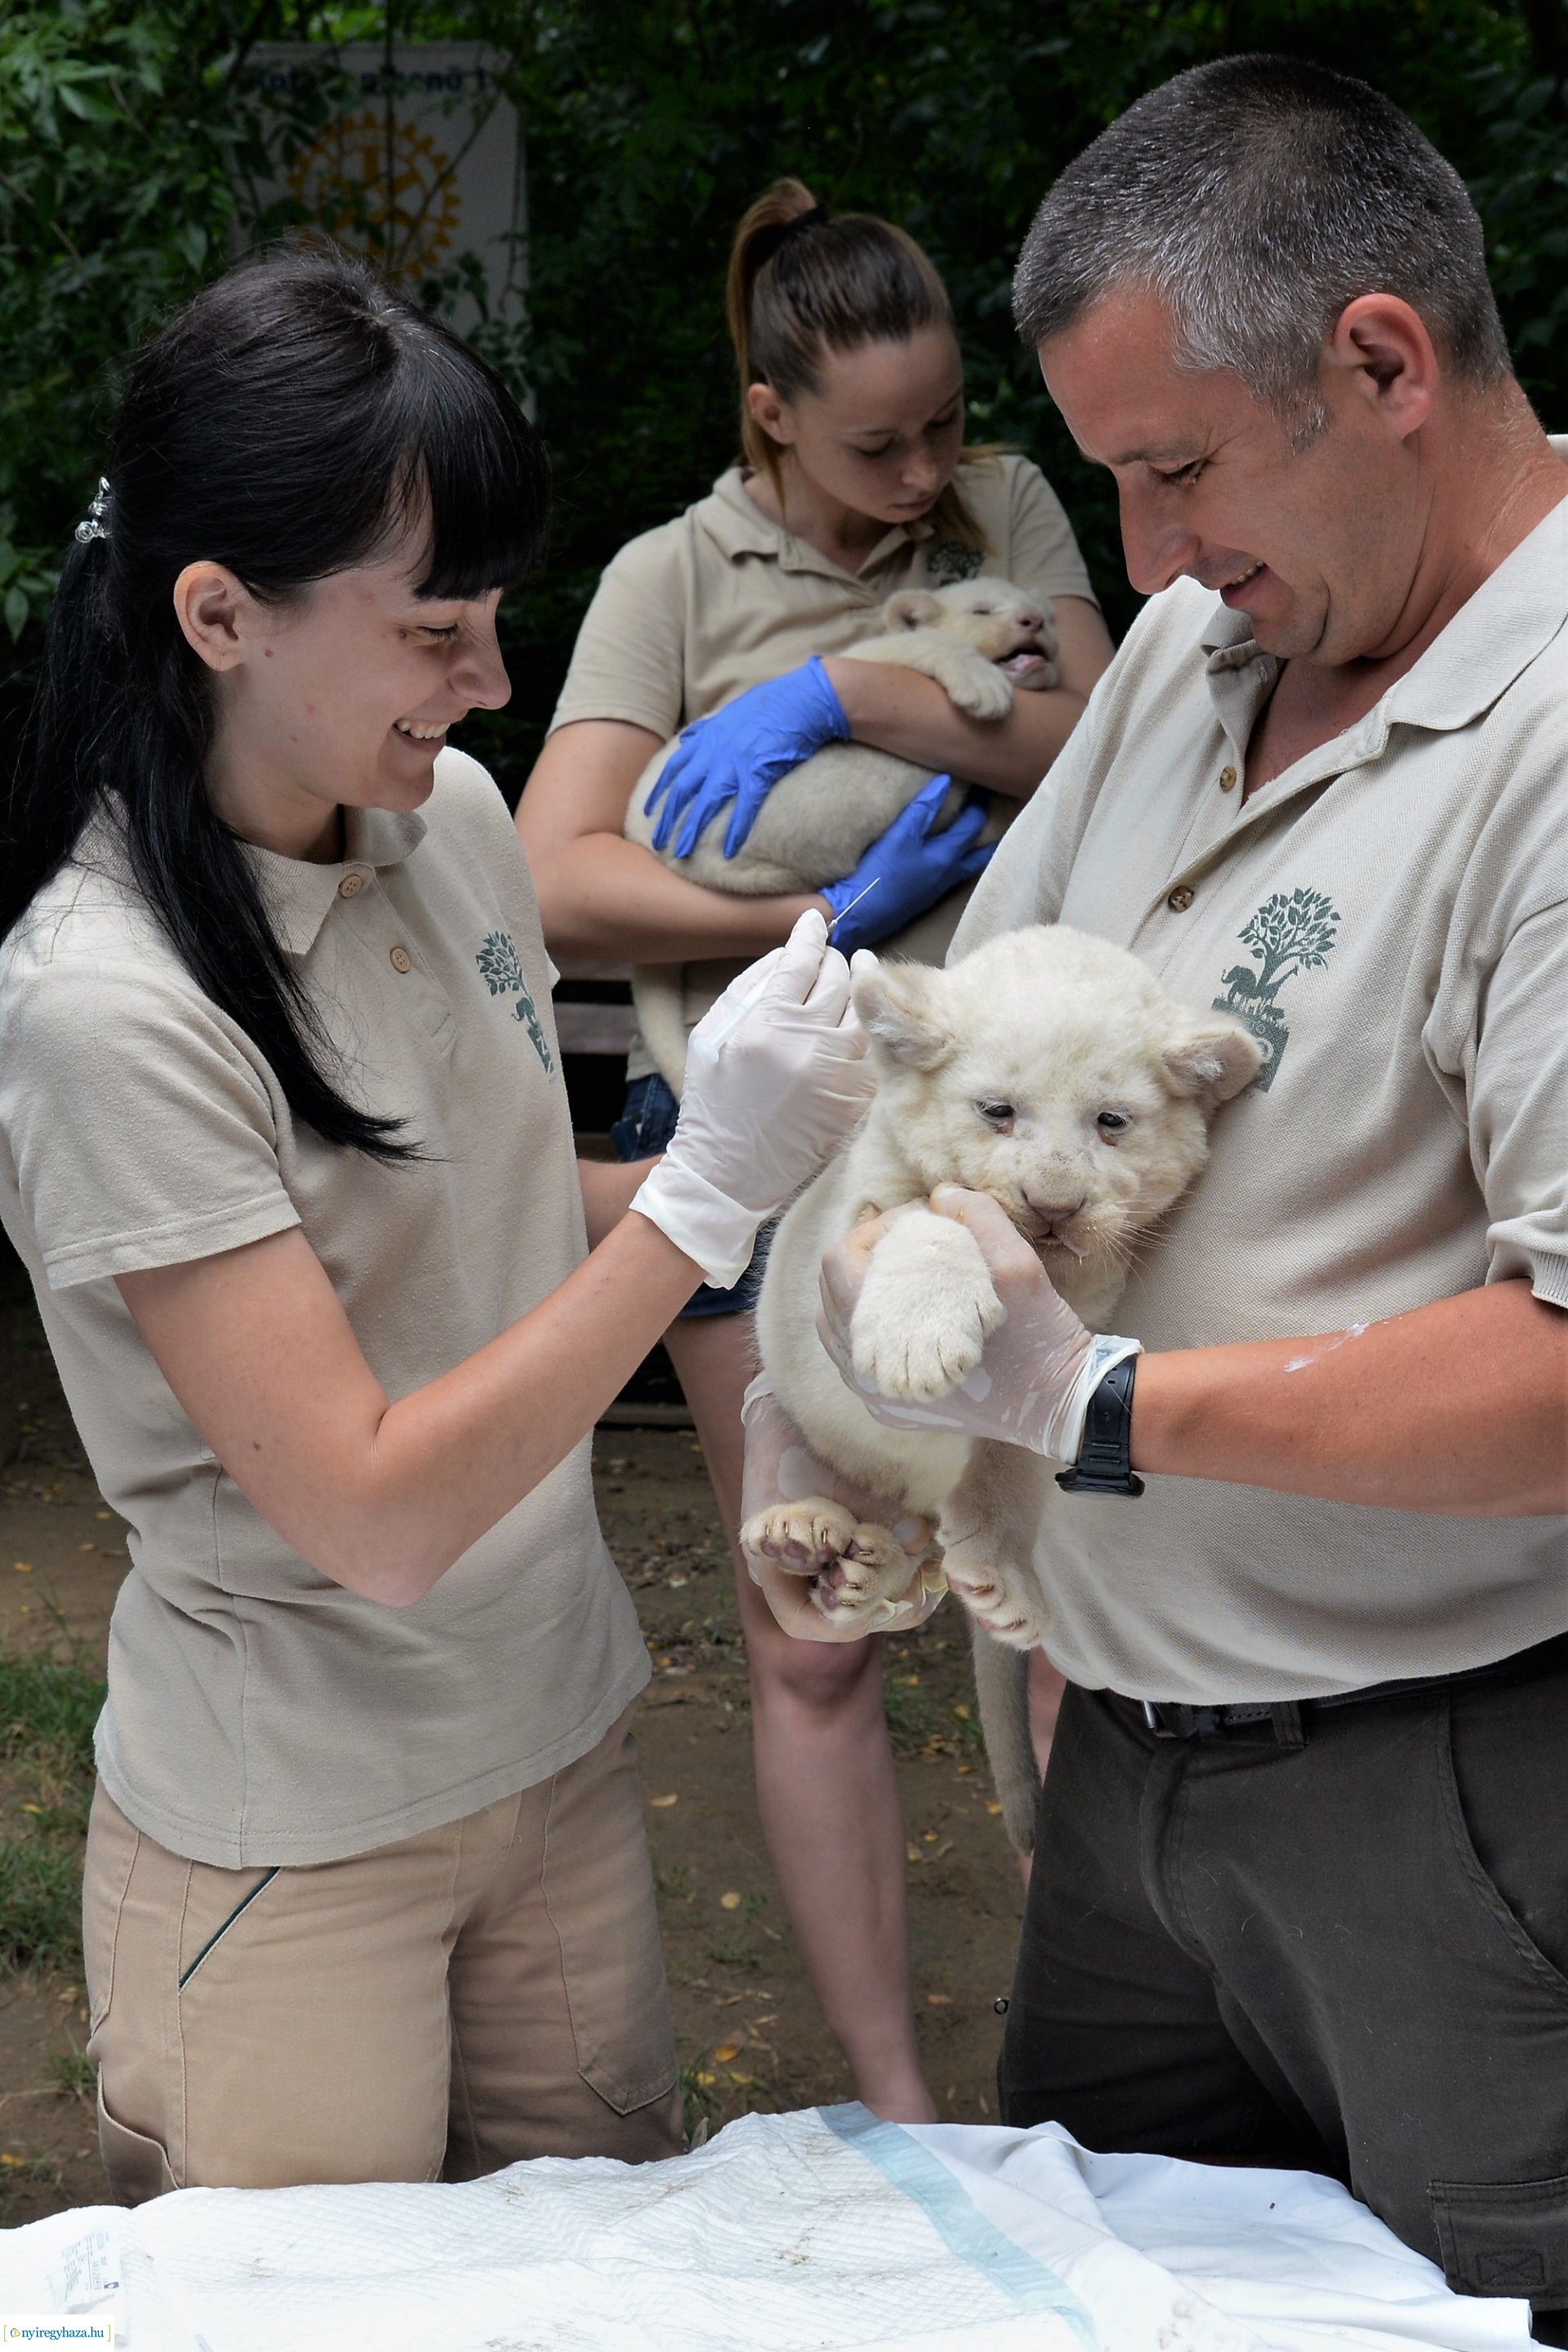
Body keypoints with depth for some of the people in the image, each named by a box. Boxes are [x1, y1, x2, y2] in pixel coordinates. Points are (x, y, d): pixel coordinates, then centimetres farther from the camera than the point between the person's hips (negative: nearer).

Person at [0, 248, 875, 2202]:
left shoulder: (450, 818, -4)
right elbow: (373, 1512, -25)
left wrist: (793, 1190, -5)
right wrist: (705, 1189, -28)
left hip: (563, 1731, 7)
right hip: (295, 1839, -6)